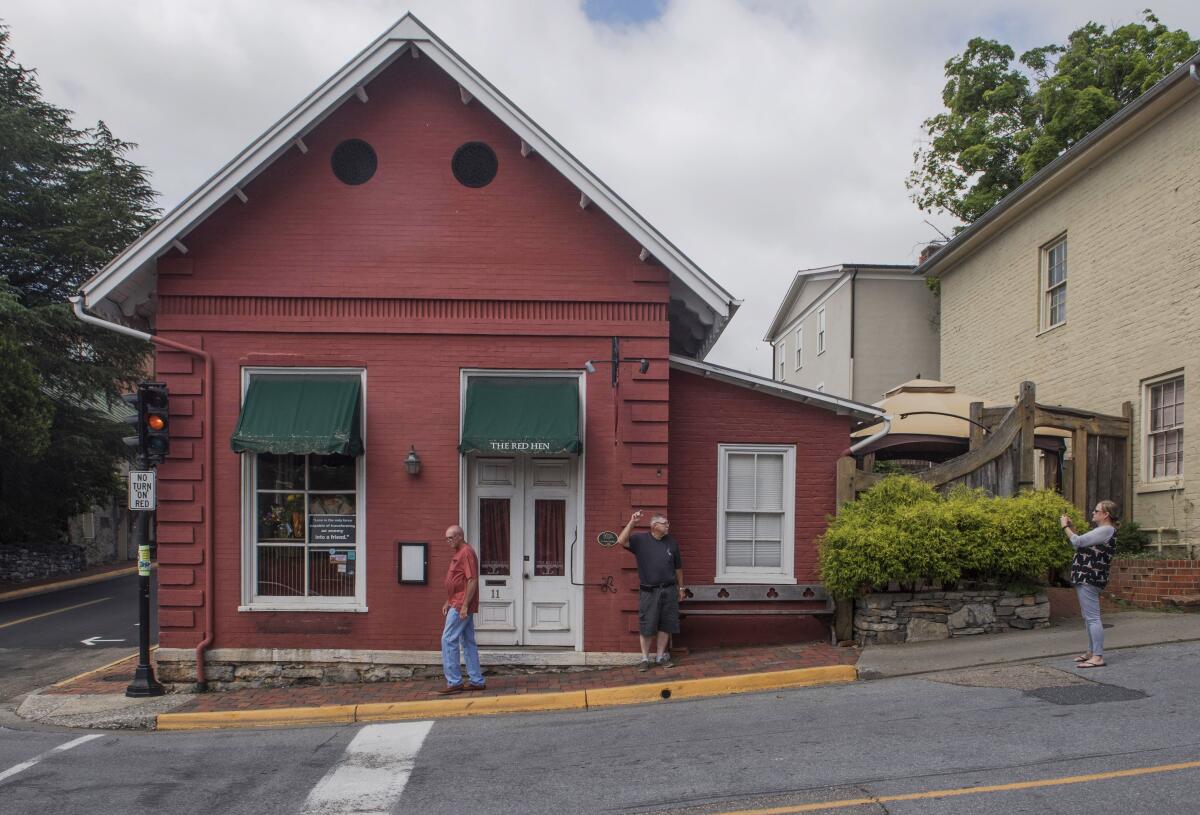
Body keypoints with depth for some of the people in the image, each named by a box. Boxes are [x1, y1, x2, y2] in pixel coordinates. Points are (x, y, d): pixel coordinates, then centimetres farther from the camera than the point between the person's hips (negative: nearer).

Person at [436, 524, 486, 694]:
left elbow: (472, 580, -21)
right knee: (468, 642, 10)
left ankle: (454, 682, -6)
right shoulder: (458, 553, 18)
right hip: (457, 604, 10)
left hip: (461, 605, -10)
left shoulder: (467, 553, -14)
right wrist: (448, 602, 21)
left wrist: (464, 605, -23)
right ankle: (476, 681, 14)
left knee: (448, 640, -9)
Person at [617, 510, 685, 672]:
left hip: (669, 590, 3)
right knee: (646, 626, 1)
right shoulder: (640, 539, -2)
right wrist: (632, 522, -24)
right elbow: (622, 541, -19)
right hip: (648, 591, -3)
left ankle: (660, 657, 21)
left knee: (666, 625, 7)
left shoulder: (671, 542, 8)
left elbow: (678, 567, 15)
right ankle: (645, 659, 12)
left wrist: (680, 587, 16)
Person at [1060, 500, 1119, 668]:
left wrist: (1065, 526, -4)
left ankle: (1098, 657, -12)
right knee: (1088, 617, 16)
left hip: (1089, 578, -11)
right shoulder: (1101, 530, 17)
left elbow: (1078, 542, -18)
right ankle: (1091, 652, 24)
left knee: (1092, 617, -11)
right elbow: (1082, 543, 22)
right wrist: (1071, 526, 13)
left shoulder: (1106, 530, -14)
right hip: (1086, 577, 11)